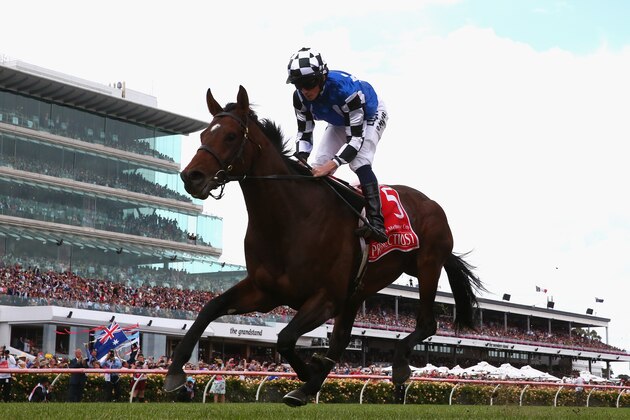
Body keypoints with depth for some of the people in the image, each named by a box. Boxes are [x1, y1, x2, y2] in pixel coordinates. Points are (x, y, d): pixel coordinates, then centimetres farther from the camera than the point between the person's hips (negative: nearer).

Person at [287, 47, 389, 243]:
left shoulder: (346, 90, -44)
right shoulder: (300, 98, -25)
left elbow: (356, 138, -43)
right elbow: (304, 133, -16)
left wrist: (332, 164, -55)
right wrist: (301, 160, -37)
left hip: (370, 116, -7)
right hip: (340, 121, 7)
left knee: (359, 161, -31)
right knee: (318, 168, -7)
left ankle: (376, 223, -40)